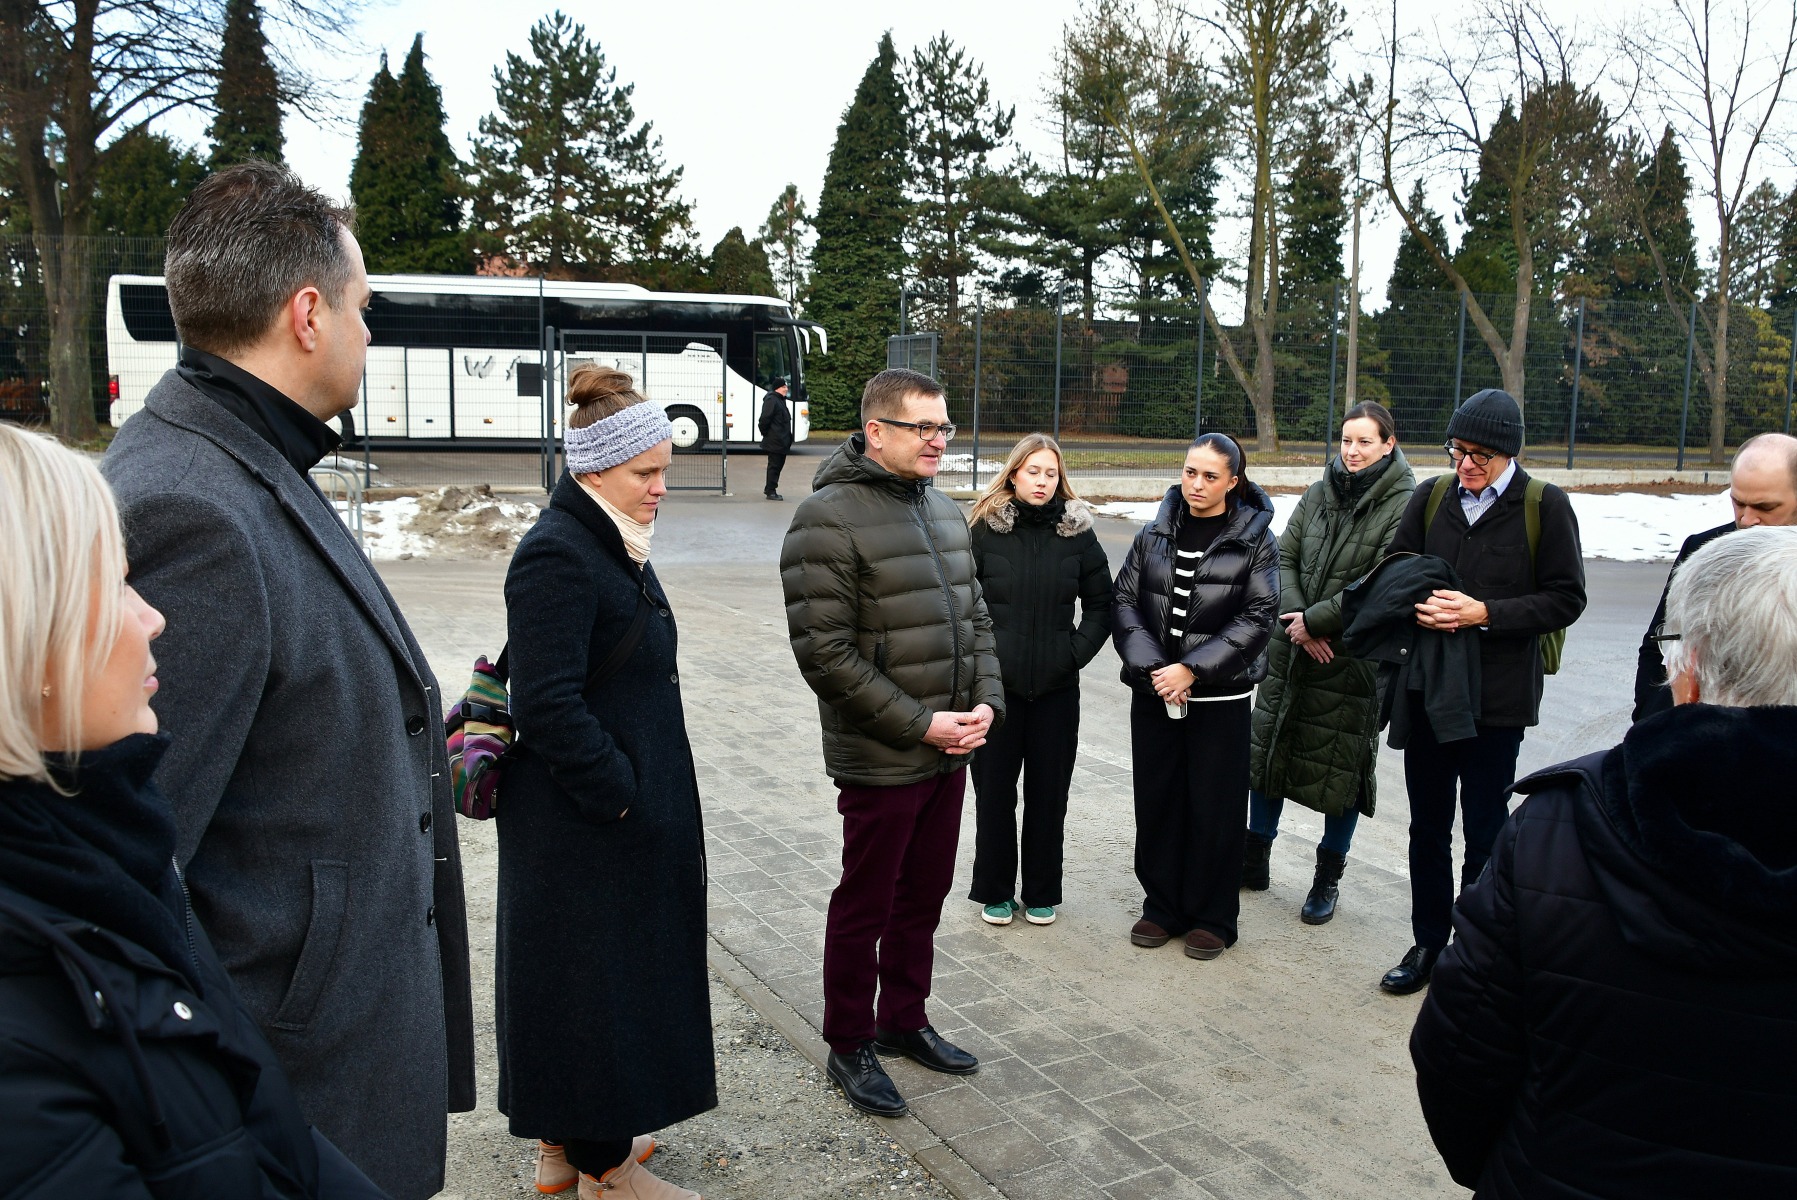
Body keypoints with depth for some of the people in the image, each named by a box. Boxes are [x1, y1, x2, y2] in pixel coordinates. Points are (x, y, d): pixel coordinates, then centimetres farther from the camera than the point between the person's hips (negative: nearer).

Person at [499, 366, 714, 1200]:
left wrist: (640, 784, 15)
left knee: (618, 969, 20)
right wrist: (619, 793, -17)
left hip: (627, 805, 10)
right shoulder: (556, 554, -21)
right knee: (591, 975, 6)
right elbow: (547, 704, -25)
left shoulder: (612, 544, 10)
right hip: (584, 824, -10)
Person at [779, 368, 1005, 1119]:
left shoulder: (945, 512, 11)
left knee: (924, 895, 19)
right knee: (866, 905, 7)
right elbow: (824, 653, -20)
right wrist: (918, 724, -18)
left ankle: (903, 1021, 38)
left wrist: (986, 702, 1)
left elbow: (976, 617, 17)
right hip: (880, 760, -7)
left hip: (950, 748, 8)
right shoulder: (830, 518, -16)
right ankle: (849, 1047, 26)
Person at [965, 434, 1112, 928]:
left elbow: (1101, 603, 7)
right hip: (995, 685, -1)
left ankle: (1042, 893, 26)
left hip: (1056, 688, 1)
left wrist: (1076, 652, -3)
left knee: (1049, 793, 10)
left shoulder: (1077, 531, 1)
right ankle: (995, 891, 25)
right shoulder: (985, 529, -4)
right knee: (994, 791, 8)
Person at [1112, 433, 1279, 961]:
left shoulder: (1255, 540, -2)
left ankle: (1212, 917, 20)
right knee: (1156, 799, 8)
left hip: (1220, 695, -2)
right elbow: (1123, 601, 2)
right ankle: (1162, 906, 24)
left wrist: (1191, 669, -16)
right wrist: (1152, 667, -12)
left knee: (1215, 807, 5)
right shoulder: (1155, 533, 6)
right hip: (1153, 692, 3)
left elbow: (1257, 618, -8)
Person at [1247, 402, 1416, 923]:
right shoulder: (1319, 493, 5)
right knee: (1267, 745, 11)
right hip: (1292, 645, 5)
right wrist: (1296, 619, -10)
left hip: (1354, 657, -5)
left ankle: (1328, 881, 22)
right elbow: (1285, 556, 4)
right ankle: (1255, 858, 28)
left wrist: (1315, 620, -14)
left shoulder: (1404, 505, -10)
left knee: (1341, 763, 6)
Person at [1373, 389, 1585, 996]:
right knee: (1427, 827, 14)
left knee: (1484, 834, 8)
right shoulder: (1431, 497, 3)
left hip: (1498, 696, -4)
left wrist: (1485, 613, -20)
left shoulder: (1545, 506, -7)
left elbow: (1566, 599, -8)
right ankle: (1428, 943, 30)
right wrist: (1415, 605, -13)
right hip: (1426, 688, 4)